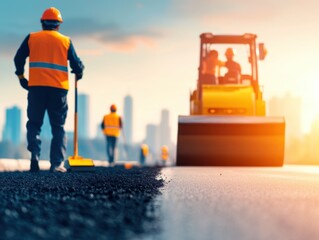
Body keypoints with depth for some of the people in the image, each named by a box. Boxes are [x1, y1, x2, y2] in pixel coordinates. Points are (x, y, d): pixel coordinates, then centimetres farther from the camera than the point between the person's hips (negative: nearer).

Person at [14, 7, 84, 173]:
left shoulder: (32, 38, 9)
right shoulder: (66, 41, 9)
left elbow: (19, 58, 6)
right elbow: (76, 64, 8)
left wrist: (21, 76, 20)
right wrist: (79, 73, 29)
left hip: (36, 86, 0)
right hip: (59, 88, 0)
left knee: (34, 124, 9)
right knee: (58, 127, 7)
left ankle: (34, 155, -14)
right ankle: (57, 164, -3)